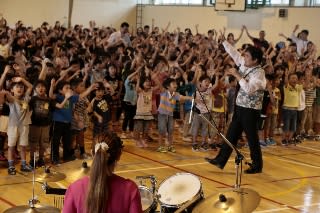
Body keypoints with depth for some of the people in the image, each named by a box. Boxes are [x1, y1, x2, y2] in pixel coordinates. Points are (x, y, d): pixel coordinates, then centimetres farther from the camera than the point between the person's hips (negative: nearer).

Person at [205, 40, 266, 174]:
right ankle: (221, 160, 19)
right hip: (240, 108, 8)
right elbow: (234, 53, 10)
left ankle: (257, 166, 15)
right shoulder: (245, 65, 5)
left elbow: (248, 89, -30)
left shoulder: (259, 73, -19)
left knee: (252, 138, 2)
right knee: (231, 135, 12)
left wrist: (236, 75, -25)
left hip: (251, 110, -8)